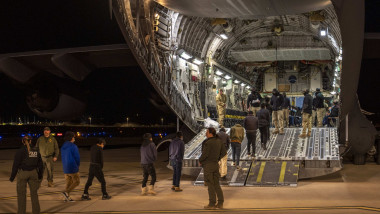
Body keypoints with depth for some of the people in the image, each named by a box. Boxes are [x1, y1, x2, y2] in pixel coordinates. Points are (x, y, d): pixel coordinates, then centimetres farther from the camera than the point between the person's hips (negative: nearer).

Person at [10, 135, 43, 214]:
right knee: (34, 193, 12)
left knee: (21, 194, 7)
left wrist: (12, 177, -1)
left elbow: (16, 165, -10)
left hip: (22, 173, -3)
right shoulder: (36, 151, 1)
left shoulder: (20, 151, -10)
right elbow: (40, 164, 7)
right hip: (33, 173, 3)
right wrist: (40, 175, 18)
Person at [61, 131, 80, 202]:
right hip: (73, 168, -7)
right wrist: (77, 165, 6)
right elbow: (77, 157, -13)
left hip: (65, 168, 7)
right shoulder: (73, 146, -14)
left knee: (69, 182, 15)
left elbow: (63, 157, 14)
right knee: (77, 181, 3)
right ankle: (66, 192, -10)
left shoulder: (63, 147, 9)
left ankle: (67, 197, 14)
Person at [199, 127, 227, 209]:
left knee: (210, 185, -1)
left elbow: (204, 154, -20)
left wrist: (200, 160, -1)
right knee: (216, 184, 12)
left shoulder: (208, 143, -18)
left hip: (208, 165, -7)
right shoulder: (218, 141, 6)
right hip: (215, 165, 7)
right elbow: (224, 152, 11)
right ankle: (220, 203, 12)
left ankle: (212, 204, 3)